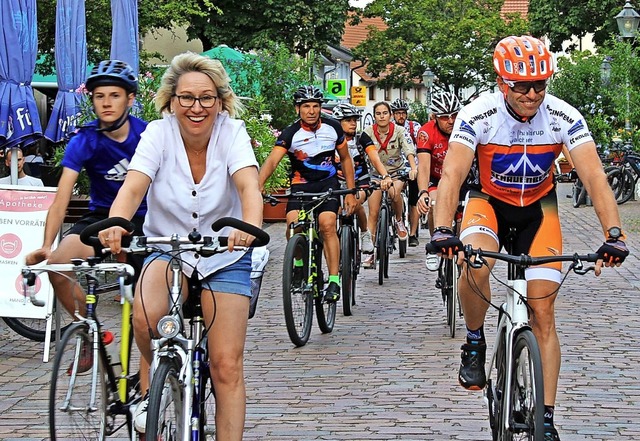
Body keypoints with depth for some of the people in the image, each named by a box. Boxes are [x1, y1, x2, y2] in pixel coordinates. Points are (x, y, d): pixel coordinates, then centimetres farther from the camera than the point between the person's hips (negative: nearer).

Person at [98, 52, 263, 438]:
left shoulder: (232, 132, -14)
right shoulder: (159, 133, -12)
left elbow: (249, 185, -31)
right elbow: (133, 187, -27)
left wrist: (250, 225, -53)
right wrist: (115, 225, -49)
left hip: (225, 256, 0)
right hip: (167, 249, 0)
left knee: (227, 365, -10)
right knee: (146, 318, -31)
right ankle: (151, 387, -1)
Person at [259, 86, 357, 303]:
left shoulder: (333, 128, -6)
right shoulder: (291, 133, -15)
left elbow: (345, 159, 7)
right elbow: (271, 161, -28)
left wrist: (351, 193, 4)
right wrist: (258, 187, -45)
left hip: (328, 182, 0)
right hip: (301, 184, 0)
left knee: (327, 225, -23)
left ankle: (334, 280, -17)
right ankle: (299, 264, 4)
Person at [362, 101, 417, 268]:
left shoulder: (398, 131, -10)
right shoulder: (368, 132, -9)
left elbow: (408, 150, -22)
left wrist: (413, 168, -40)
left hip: (397, 173, -1)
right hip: (377, 174, 1)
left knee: (394, 191, -34)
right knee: (373, 213, -8)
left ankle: (399, 221, -6)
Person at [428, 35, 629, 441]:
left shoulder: (563, 117, -22)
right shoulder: (478, 115, -25)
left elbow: (595, 177, -27)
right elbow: (453, 174, -33)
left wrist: (613, 235, -41)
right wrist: (443, 230, -49)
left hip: (538, 208, 1)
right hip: (489, 202, -1)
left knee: (543, 315, -5)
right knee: (474, 266, -35)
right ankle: (475, 343, -7)